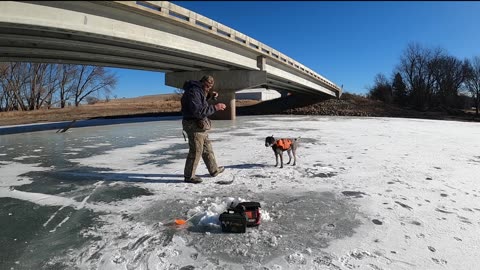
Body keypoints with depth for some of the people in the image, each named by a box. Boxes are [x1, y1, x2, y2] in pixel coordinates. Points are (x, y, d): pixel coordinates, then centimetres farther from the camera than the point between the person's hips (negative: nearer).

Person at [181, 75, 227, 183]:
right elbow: (197, 111, -29)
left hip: (200, 126, 11)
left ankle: (214, 170, 33)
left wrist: (209, 96, 13)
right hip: (194, 126, -11)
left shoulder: (199, 91, 12)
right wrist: (214, 108, -26)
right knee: (196, 151, -3)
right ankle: (189, 176, 10)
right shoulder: (193, 92, -20)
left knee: (207, 149, 19)